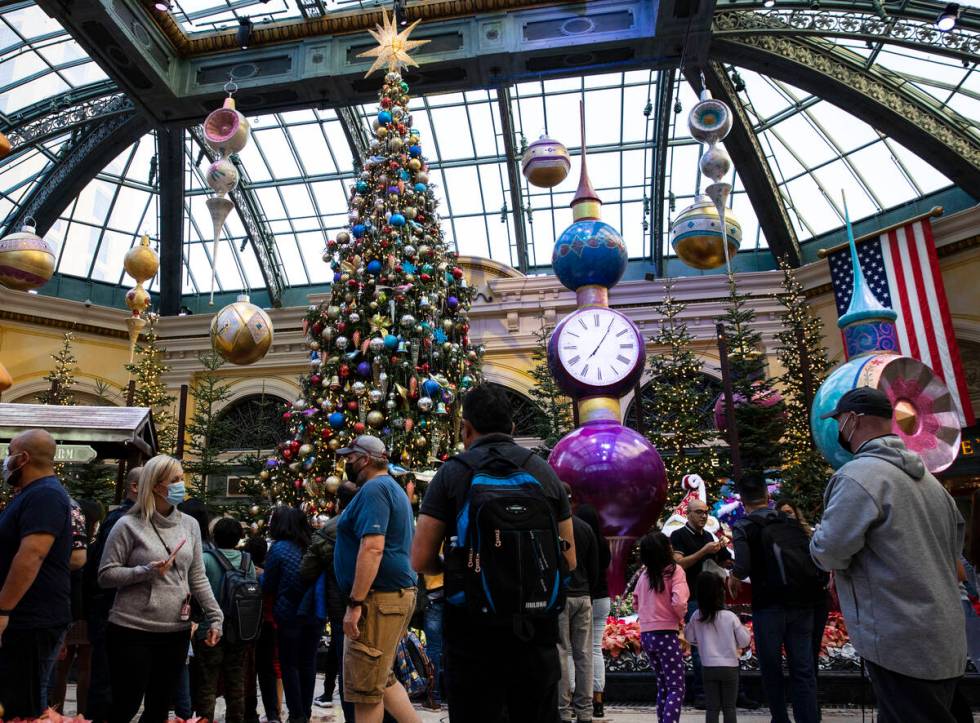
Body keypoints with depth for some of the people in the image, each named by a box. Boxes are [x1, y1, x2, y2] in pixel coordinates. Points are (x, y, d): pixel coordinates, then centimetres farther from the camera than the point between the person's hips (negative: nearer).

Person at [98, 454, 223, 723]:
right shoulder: (129, 525, -8)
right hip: (132, 632, -4)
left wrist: (215, 617, 1)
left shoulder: (190, 524, 5)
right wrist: (146, 571, -20)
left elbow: (198, 578, 7)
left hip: (176, 632, 4)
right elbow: (105, 575, -6)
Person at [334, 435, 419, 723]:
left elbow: (372, 548, -25)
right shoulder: (391, 488, 18)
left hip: (379, 599, -10)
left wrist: (355, 603, -22)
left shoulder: (373, 489, -14)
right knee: (381, 679, 19)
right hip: (397, 592, 10)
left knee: (365, 688, 0)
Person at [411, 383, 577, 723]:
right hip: (536, 630, 3)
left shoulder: (452, 473, -6)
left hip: (473, 633, -3)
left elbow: (422, 560, -8)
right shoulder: (546, 472, 3)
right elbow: (569, 560, 7)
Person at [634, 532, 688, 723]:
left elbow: (636, 603, 13)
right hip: (666, 634, -6)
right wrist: (681, 617, -3)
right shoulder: (674, 570, -9)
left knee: (663, 684, 20)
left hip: (645, 635, 6)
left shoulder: (644, 574, 7)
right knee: (676, 688, 1)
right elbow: (679, 601, -21)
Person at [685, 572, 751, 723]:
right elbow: (744, 642, -6)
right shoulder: (730, 616, -13)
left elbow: (689, 638, 6)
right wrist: (744, 629, 13)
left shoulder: (696, 617, -6)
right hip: (729, 667, -1)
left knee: (711, 707, 7)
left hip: (708, 668, 2)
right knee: (729, 707, 8)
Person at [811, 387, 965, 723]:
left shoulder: (859, 475, -18)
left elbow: (829, 554, -20)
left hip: (901, 648, -9)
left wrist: (820, 533, 1)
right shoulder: (927, 477, 10)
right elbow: (956, 541, 21)